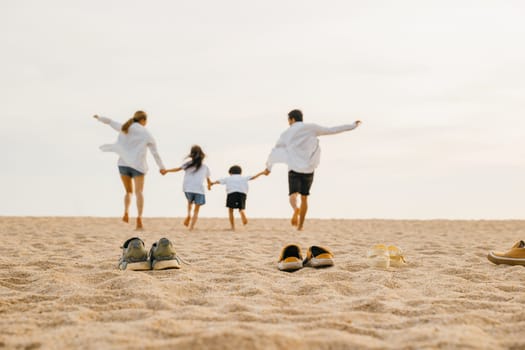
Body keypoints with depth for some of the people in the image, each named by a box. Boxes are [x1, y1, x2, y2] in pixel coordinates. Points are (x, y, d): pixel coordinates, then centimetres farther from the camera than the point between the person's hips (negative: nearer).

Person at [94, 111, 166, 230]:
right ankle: (139, 218, -26)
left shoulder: (124, 128, 10)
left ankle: (126, 212, -9)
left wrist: (99, 118, 41)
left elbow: (109, 121, 21)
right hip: (138, 165, -3)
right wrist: (161, 167, 17)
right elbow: (155, 153, 7)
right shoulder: (147, 134, 3)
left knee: (129, 191, 17)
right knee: (139, 192, -8)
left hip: (123, 164, 3)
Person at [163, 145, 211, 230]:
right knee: (196, 210, 8)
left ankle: (189, 215, 7)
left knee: (190, 202, 32)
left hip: (187, 189, 1)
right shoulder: (205, 167, 12)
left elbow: (178, 169, -4)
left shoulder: (188, 164, 9)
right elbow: (208, 179, 22)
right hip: (199, 190, -1)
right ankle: (191, 228, -4)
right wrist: (209, 185, 42)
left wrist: (166, 171, 2)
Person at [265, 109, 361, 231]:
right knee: (304, 197, 15)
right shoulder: (311, 128, 5)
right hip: (308, 169, 1)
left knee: (293, 195, -5)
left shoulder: (286, 134, 8)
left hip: (294, 169, -1)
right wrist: (353, 126, 16)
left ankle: (295, 209, -41)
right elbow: (332, 130, 6)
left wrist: (269, 167, 33)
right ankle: (300, 226, 16)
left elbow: (274, 152, 17)